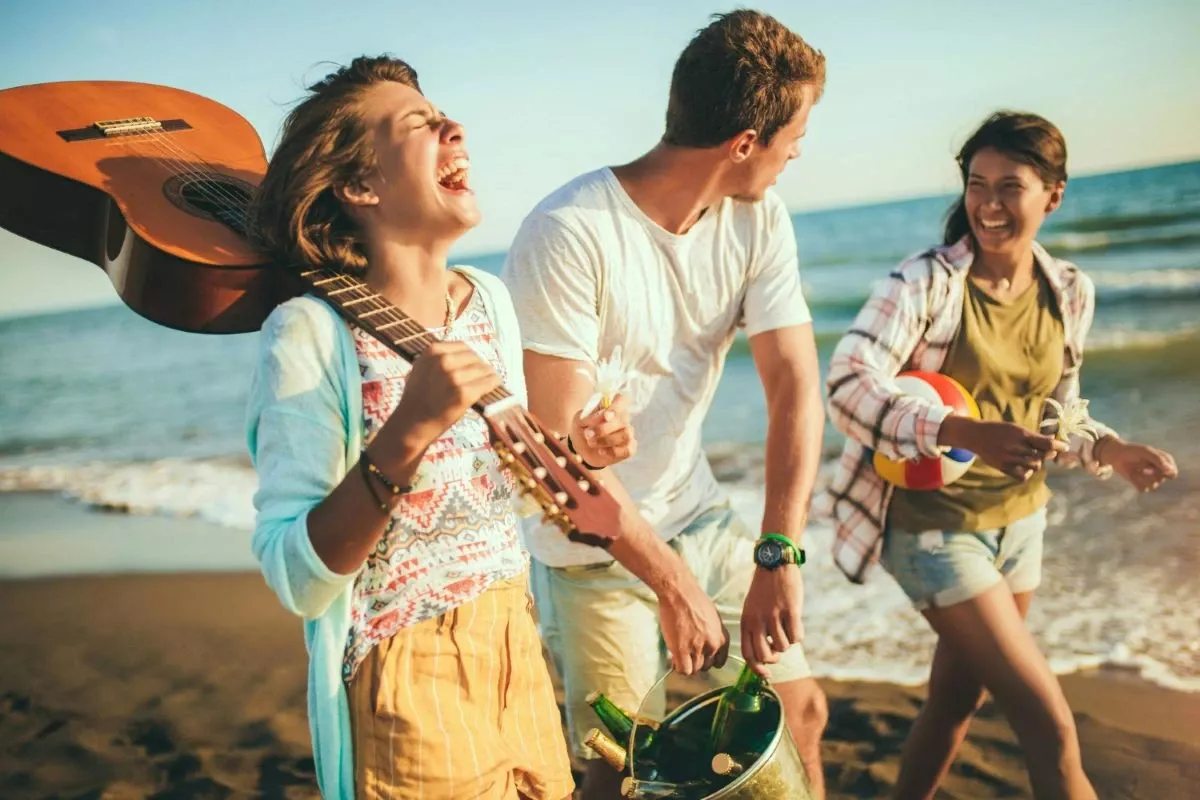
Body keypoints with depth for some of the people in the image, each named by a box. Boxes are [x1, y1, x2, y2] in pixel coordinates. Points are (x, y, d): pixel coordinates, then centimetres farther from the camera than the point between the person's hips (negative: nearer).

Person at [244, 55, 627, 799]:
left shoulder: (491, 297, -1)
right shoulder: (312, 331, -20)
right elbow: (297, 580, -23)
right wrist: (405, 435, -34)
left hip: (520, 651, 6)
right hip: (407, 687, -6)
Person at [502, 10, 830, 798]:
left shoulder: (758, 218, -6)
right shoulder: (568, 236, -23)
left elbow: (795, 384, -12)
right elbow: (561, 441, -22)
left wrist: (780, 554, -23)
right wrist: (669, 580, -23)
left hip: (701, 517, 5)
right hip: (595, 547, -5)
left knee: (800, 709, 9)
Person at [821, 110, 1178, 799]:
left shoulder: (1071, 292, 1)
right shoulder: (926, 283, -17)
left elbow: (1057, 413, 12)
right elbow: (848, 386, -28)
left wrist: (1110, 451, -7)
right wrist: (966, 433, -40)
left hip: (1020, 520, 6)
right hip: (935, 525, -6)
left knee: (958, 698, 21)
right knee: (1053, 728, -5)